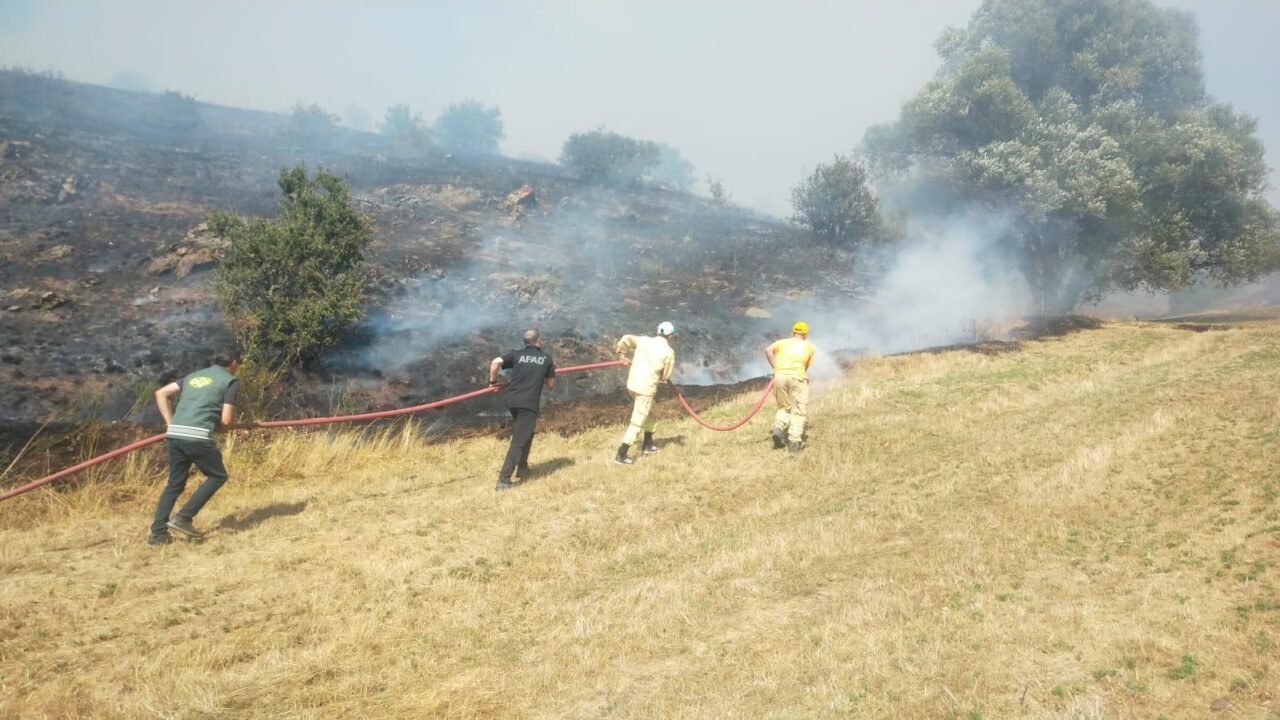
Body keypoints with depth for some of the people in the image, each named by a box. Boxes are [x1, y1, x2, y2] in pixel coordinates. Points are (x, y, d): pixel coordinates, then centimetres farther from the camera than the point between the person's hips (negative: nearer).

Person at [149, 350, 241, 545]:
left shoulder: (194, 376, 25)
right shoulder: (230, 381, 6)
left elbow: (161, 393, 20)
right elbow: (226, 420, -1)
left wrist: (171, 423, 17)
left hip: (174, 435, 6)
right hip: (198, 436, -6)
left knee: (175, 483, 17)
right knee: (217, 476, 12)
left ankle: (157, 533, 14)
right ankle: (183, 517, 3)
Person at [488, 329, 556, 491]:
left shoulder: (516, 354, 12)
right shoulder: (546, 358, 10)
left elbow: (495, 362, -5)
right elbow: (550, 385, 15)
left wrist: (493, 381, 7)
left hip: (512, 401, 4)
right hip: (530, 403, -4)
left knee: (525, 434, 27)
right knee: (519, 441, -6)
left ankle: (522, 468, 32)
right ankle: (503, 480, -13)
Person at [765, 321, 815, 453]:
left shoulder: (782, 342, 22)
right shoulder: (808, 346, 21)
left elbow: (768, 350, 3)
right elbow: (806, 367, 15)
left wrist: (775, 368, 6)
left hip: (780, 375, 2)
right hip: (797, 376, -2)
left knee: (784, 407, 19)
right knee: (798, 411, 6)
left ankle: (778, 428, -6)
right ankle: (794, 442, -2)